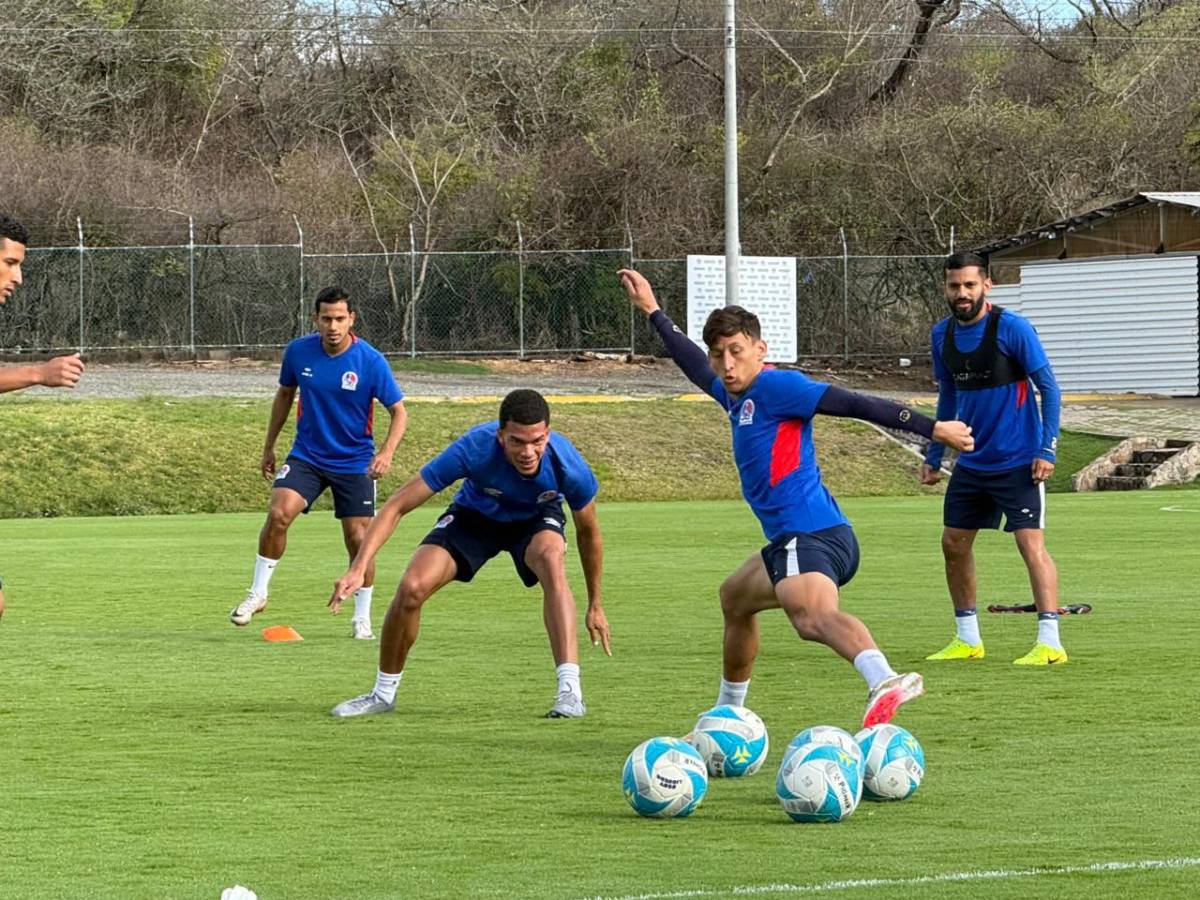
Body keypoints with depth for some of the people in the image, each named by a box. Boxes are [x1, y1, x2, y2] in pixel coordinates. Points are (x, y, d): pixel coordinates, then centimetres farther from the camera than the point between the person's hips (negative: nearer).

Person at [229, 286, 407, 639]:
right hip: (306, 455, 1)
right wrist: (269, 447, 15)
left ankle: (362, 618, 15)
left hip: (354, 461, -1)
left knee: (358, 537, -3)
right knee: (279, 513, -20)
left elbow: (399, 411, -10)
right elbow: (284, 395, 12)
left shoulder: (371, 361, -15)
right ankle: (257, 593, -3)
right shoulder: (298, 351, -7)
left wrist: (386, 453, -27)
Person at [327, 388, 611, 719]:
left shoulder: (568, 465, -33)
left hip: (536, 519, 0)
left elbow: (588, 533, -11)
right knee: (412, 587, -19)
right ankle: (383, 694, 6)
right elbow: (398, 505, -32)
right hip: (474, 516, 0)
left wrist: (595, 605, -2)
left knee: (551, 557, -36)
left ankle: (570, 691, -36)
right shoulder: (473, 449, -38)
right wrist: (359, 568, -42)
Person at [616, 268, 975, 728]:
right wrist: (653, 312, 51)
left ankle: (883, 680, -67)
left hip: (811, 537, -11)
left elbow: (854, 405, -16)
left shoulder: (776, 386, -10)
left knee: (813, 616, -39)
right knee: (734, 598, 36)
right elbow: (696, 367, 40)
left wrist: (932, 428, -19)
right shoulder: (735, 395, 18)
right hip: (791, 541, 11)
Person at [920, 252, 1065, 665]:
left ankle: (1050, 642, -15)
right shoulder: (943, 335, 5)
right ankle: (967, 639, 21)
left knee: (1031, 542, -14)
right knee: (954, 543, 8)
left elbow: (1049, 387, -10)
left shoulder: (1011, 329, -13)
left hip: (1018, 461, -7)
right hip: (971, 460, 7)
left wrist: (1047, 449, -16)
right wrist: (933, 456, 19)